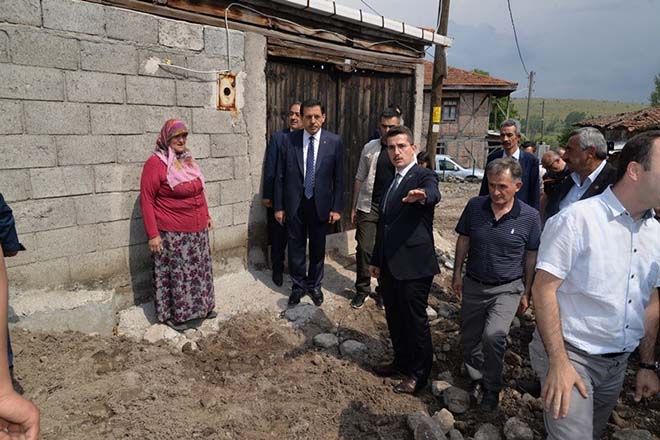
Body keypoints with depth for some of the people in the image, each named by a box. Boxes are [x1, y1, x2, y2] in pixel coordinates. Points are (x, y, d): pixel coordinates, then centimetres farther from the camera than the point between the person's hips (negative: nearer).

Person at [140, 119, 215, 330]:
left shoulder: (188, 159, 7)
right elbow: (146, 200, -15)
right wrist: (153, 234, -17)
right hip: (172, 233, -7)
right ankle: (172, 314, 25)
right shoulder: (155, 163, -14)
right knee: (175, 273, 6)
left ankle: (201, 306, 36)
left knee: (199, 269, 18)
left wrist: (206, 215, 17)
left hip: (198, 230, 7)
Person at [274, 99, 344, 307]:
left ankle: (314, 285, 34)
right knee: (296, 247, 11)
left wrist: (336, 208, -5)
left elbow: (339, 178, -2)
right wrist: (279, 206, -2)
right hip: (294, 204, 0)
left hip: (320, 204, 0)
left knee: (318, 249, 14)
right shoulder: (289, 140, -4)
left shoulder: (334, 142, -5)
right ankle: (298, 285, 31)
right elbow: (280, 176, -1)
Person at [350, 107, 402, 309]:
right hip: (368, 206, 1)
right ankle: (362, 289, 19)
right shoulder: (369, 148, 4)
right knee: (364, 249, 1)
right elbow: (359, 179, 7)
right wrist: (354, 207, 7)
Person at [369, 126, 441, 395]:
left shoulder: (424, 177, -9)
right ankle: (401, 362, 38)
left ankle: (419, 373, 23)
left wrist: (422, 195, -58)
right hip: (389, 265, 8)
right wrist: (376, 260, 20)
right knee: (394, 317, 19)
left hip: (414, 264, -7)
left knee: (415, 320, 6)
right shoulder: (392, 181, 14)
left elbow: (433, 193, -34)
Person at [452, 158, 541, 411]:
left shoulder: (529, 217, -11)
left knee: (494, 336, -20)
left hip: (507, 288, -3)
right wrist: (458, 273, 5)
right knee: (469, 339, 14)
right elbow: (463, 240, 5)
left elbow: (531, 256, 0)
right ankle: (476, 378, 42)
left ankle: (492, 388, 7)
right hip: (473, 285, 3)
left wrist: (526, 293, 4)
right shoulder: (475, 206, -8)